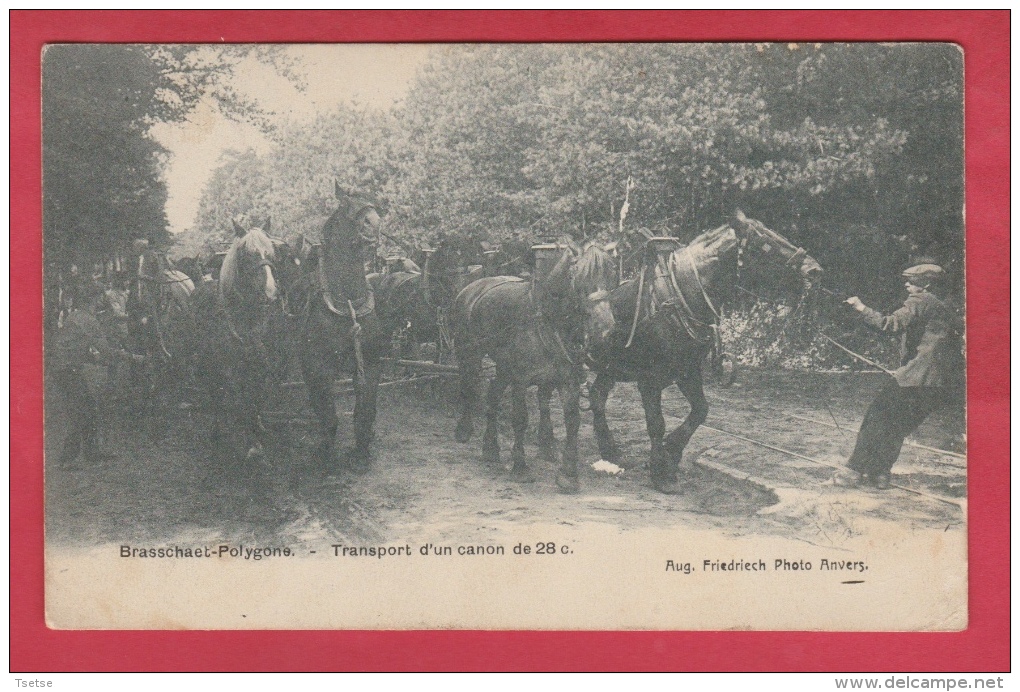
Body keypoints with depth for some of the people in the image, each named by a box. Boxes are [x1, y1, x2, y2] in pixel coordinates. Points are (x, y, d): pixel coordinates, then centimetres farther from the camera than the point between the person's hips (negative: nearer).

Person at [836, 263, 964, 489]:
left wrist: (862, 308, -13)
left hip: (919, 377, -8)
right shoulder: (945, 309, 24)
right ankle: (880, 473, 13)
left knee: (877, 417, -3)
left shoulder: (919, 301, -3)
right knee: (899, 426, 16)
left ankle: (855, 470, -5)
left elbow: (894, 324, -17)